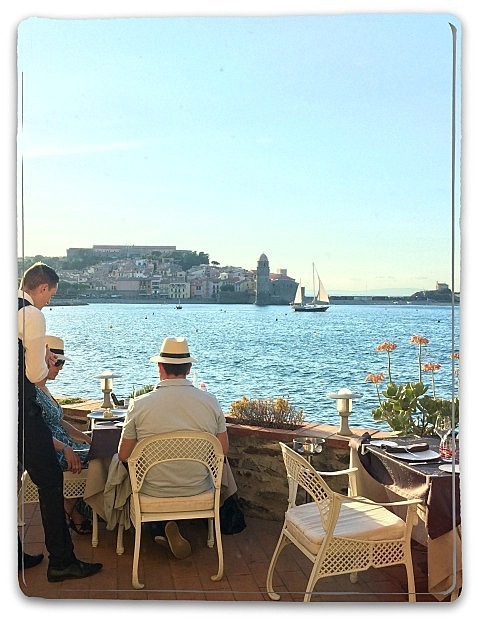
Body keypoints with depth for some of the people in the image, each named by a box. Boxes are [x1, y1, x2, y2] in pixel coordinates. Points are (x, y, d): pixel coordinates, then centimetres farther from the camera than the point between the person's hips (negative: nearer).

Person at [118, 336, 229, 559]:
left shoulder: (139, 404, -16)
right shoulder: (210, 401, -11)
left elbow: (123, 455, -6)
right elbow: (223, 450, 0)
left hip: (153, 491, -1)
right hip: (198, 490, 1)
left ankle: (163, 529, 20)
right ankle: (169, 529, 24)